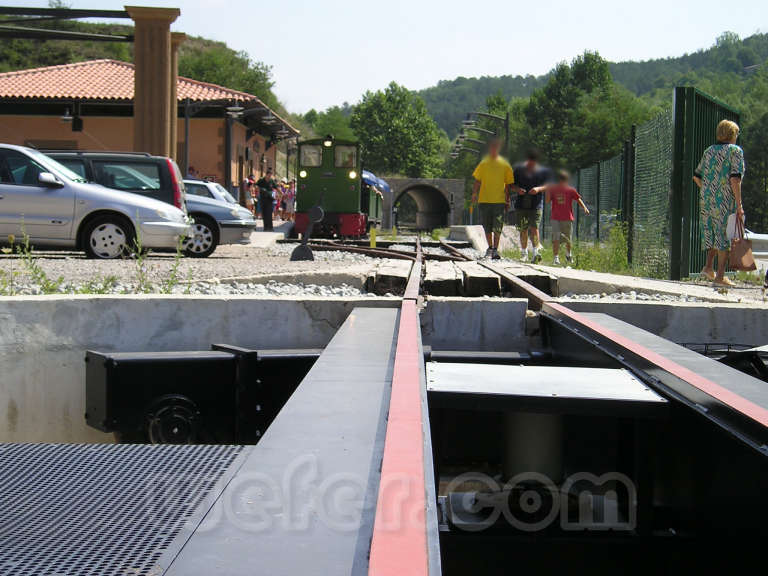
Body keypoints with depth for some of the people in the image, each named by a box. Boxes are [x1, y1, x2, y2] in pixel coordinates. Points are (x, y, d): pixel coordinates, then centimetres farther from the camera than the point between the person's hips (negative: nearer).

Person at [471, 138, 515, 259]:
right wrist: (474, 194, -2)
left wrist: (507, 200, 4)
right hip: (484, 200, 1)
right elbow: (477, 181, 10)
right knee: (487, 227, 8)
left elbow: (507, 184, 8)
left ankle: (495, 249, 2)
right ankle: (490, 248, 22)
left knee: (497, 228, -6)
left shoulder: (504, 165, 4)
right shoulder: (483, 164, 6)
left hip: (499, 201, -1)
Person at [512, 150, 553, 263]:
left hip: (536, 205, -2)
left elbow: (548, 186, 1)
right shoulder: (519, 169, 11)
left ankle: (535, 252, -20)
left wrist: (539, 189, -19)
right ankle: (524, 253, 15)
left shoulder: (544, 171, 7)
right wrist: (518, 189, -9)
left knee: (534, 228, -16)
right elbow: (512, 185, 13)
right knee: (523, 230, 4)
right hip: (521, 205, 2)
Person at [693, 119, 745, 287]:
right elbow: (735, 179, -15)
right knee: (725, 235, -1)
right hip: (726, 200, -6)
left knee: (712, 233, 19)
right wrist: (739, 205, -13)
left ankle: (709, 267, 8)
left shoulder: (708, 151, 14)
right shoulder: (735, 151, -5)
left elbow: (697, 176, 17)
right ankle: (720, 276, -1)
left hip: (706, 200, 6)